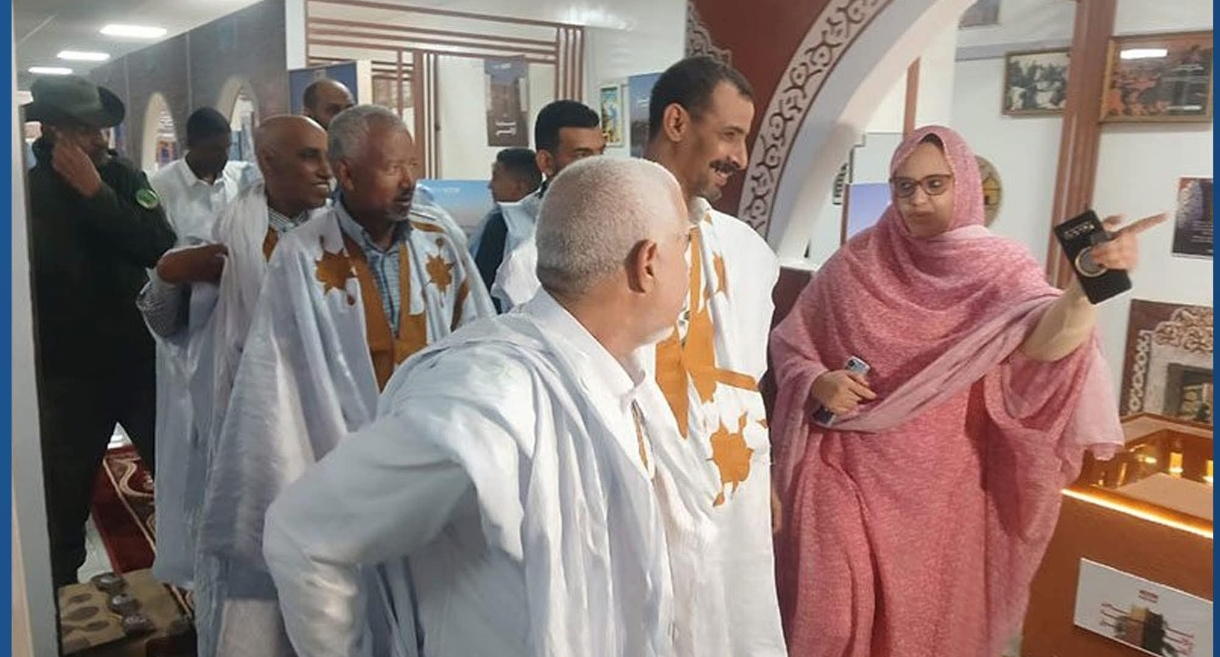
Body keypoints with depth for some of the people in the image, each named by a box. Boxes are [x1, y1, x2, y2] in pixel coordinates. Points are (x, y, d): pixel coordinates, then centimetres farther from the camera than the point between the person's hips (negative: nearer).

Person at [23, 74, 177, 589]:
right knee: (64, 500, 12)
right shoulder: (28, 192, -5)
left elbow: (161, 249, -16)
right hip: (68, 374, -1)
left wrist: (97, 192, -20)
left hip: (140, 359, 1)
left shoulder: (124, 177, 0)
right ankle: (63, 599, 32)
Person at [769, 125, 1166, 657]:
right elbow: (788, 344, 5)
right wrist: (818, 382, -16)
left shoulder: (1000, 269, -5)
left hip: (940, 488, 0)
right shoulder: (854, 264, 0)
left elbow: (1045, 339, -26)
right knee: (836, 612, 1)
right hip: (849, 476, 1)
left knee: (930, 614, 13)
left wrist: (1089, 281, -46)